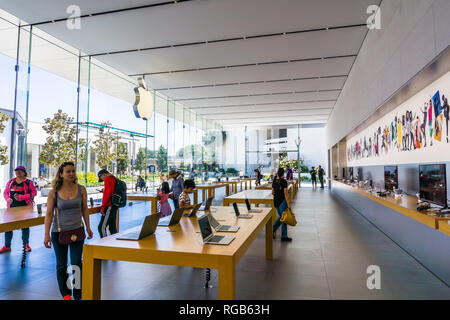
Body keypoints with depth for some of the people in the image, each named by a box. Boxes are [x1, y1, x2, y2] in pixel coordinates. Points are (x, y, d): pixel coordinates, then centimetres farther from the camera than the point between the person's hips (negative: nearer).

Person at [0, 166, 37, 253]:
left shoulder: (28, 182, -1)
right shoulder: (10, 182, 10)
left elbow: (34, 192, -8)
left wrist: (21, 197, -17)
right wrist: (8, 199, -7)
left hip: (24, 207, -3)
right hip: (11, 207, 3)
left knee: (25, 226, 6)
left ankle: (26, 244, 17)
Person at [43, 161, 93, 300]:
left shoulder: (81, 190, -4)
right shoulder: (53, 193, -9)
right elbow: (49, 214, -7)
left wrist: (88, 227, 6)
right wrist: (47, 234, -11)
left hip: (77, 230, 0)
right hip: (59, 232, 0)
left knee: (76, 263, 1)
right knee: (61, 265, 12)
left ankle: (78, 295, 17)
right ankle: (65, 294, 31)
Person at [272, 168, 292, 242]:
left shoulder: (274, 181, 5)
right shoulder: (284, 181, -12)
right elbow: (285, 193, -15)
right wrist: (288, 204, -13)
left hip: (275, 201, 6)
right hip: (282, 201, -6)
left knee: (281, 217, 21)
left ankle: (272, 230, 17)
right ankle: (284, 236, 11)